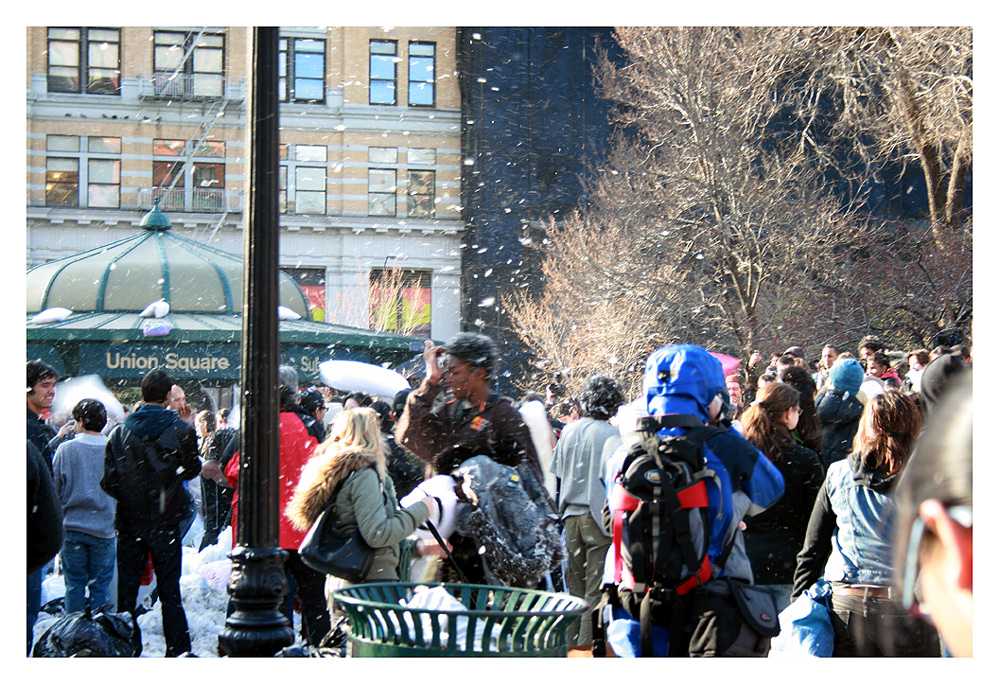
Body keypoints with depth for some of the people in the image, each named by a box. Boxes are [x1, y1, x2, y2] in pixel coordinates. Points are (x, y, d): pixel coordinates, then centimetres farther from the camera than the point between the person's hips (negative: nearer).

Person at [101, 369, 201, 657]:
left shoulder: (119, 432, -4)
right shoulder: (181, 430, -9)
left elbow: (109, 482, -3)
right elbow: (192, 469, 5)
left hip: (129, 522, 2)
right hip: (165, 522, -1)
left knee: (126, 588, 10)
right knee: (169, 590, 6)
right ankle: (177, 651, 6)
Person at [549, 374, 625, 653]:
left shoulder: (568, 431, 5)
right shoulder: (613, 436, -11)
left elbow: (557, 477, 11)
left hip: (570, 514, 5)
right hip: (599, 515, -5)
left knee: (573, 577, 12)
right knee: (597, 580, 2)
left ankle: (570, 635, 17)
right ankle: (589, 637, 3)